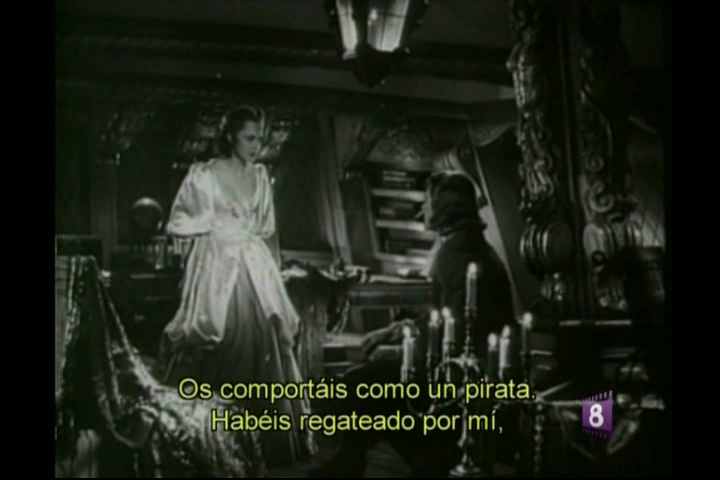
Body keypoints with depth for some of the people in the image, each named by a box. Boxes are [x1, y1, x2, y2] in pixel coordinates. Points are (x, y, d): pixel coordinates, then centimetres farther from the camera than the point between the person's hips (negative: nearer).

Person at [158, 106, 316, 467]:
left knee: (262, 343, -1)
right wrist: (215, 224, -8)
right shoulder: (203, 175, -3)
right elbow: (177, 223, -2)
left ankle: (267, 440, 7)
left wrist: (246, 229, 2)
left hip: (254, 269, 4)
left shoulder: (260, 176, 11)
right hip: (216, 268, -4)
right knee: (218, 350, -6)